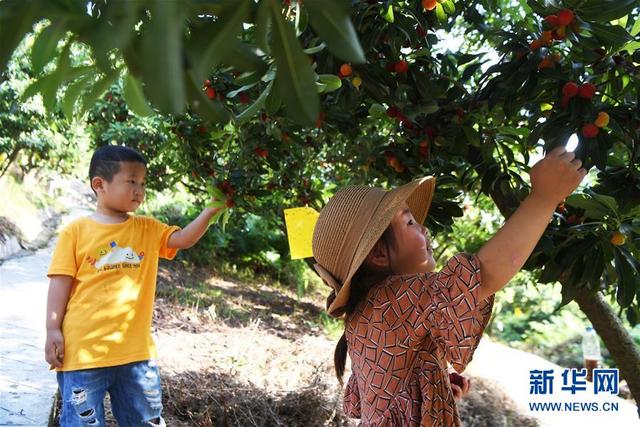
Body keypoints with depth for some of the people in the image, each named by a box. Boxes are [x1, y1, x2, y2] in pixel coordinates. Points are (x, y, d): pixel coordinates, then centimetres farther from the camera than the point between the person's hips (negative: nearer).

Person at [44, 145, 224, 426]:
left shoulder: (148, 229, 7)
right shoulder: (77, 231, -3)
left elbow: (183, 239, -6)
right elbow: (61, 282, -4)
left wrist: (209, 211, -19)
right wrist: (53, 331, -8)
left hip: (135, 349, 4)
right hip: (83, 349, -3)